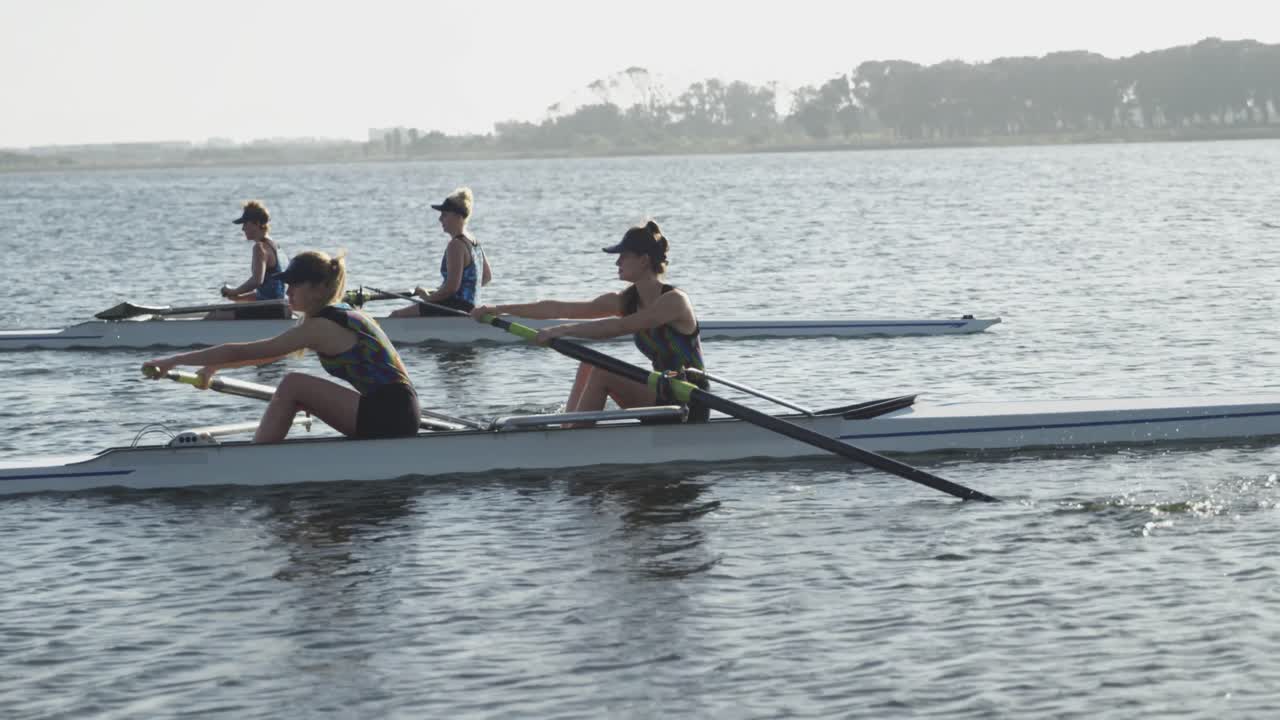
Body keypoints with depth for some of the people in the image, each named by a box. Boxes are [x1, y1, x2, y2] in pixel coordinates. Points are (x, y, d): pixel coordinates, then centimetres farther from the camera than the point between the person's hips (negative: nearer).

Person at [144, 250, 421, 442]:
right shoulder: (341, 315, 16)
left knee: (293, 385, -10)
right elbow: (268, 354, 28)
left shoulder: (318, 328, -11)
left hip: (388, 417, -10)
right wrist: (214, 366, 28)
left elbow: (242, 352, -11)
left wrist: (175, 360, -7)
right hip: (400, 414, 10)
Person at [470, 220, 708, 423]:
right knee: (590, 365, 1)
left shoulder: (674, 300, -17)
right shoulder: (625, 301, 6)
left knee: (601, 373, -19)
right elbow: (559, 309, 3)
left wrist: (562, 330, -29)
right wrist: (499, 309, 0)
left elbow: (619, 327, -29)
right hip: (662, 396, 8)